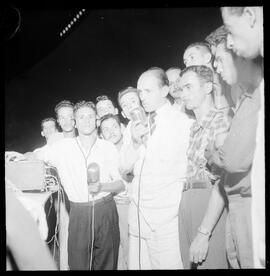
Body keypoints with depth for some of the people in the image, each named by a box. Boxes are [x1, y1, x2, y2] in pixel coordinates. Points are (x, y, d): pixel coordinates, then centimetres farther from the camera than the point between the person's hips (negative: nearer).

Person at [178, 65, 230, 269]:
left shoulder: (220, 121, -8)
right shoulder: (194, 128, 16)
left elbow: (223, 182, -16)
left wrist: (203, 233, -19)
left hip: (211, 211, -7)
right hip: (187, 205, 7)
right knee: (190, 263, 12)